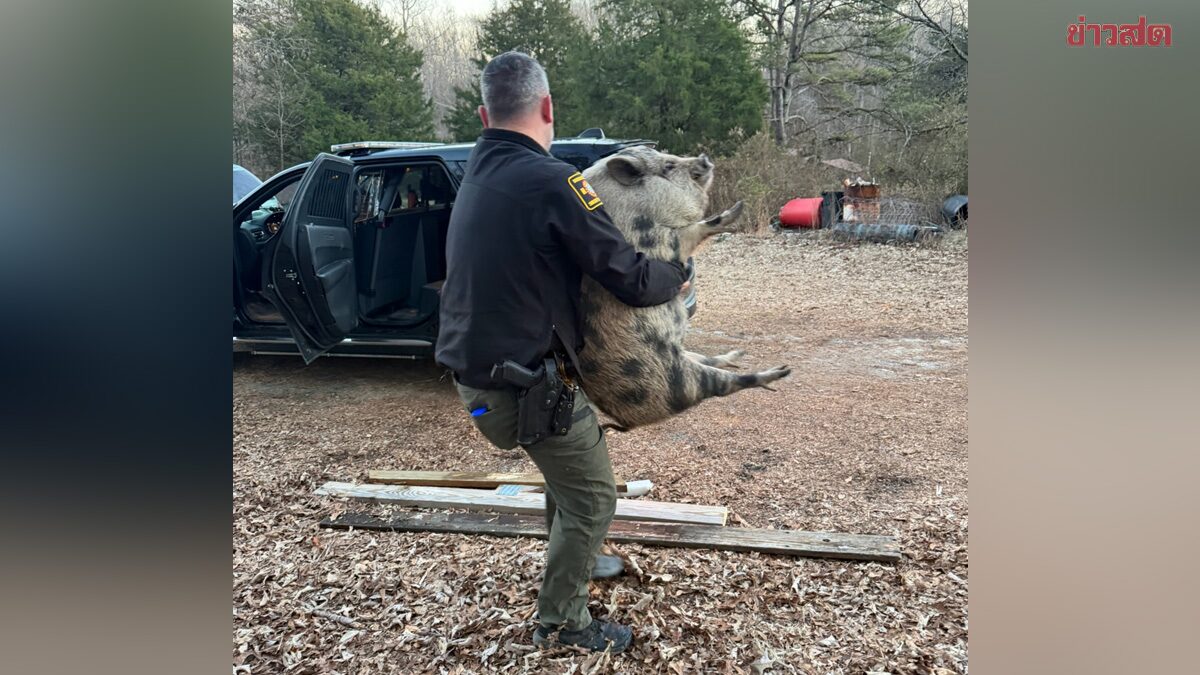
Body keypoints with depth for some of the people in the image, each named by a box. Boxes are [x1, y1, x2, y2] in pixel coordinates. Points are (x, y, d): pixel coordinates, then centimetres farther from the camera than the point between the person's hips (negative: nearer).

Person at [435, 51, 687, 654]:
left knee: (567, 462, 29)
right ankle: (561, 621, 23)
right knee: (591, 496, 9)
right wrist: (676, 276, 4)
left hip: (473, 372, 9)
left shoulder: (475, 173, 7)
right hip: (525, 383, -9)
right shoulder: (552, 180, -20)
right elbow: (631, 280, -17)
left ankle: (574, 560, 47)